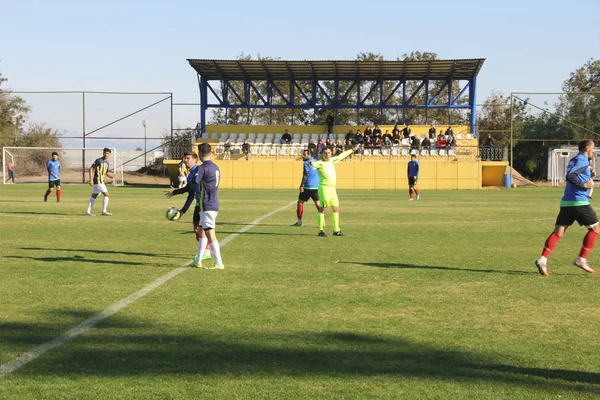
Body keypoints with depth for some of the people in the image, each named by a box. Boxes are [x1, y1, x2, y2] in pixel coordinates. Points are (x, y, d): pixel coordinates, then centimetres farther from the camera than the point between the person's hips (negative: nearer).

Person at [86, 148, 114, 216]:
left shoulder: (107, 162, 14)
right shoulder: (99, 161, -12)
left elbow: (107, 172, 22)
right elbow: (91, 169, -14)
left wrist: (112, 176, 1)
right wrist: (91, 179, -21)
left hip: (101, 181, 9)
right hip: (98, 181, -9)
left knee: (94, 196, 10)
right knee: (106, 194, -9)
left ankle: (88, 211, 14)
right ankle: (104, 211, -2)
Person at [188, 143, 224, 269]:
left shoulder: (202, 168, -15)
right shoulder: (216, 168, 12)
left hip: (207, 205, -9)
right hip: (214, 203, 9)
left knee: (210, 234, -6)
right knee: (202, 232, 15)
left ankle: (219, 263, -6)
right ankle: (197, 261, 20)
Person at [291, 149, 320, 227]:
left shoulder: (306, 163, -8)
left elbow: (305, 175, -16)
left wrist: (301, 186, -16)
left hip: (308, 186, -6)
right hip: (317, 186, 6)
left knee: (300, 202, 4)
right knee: (317, 203, 9)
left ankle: (299, 222, 3)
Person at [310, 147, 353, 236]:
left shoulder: (332, 161, 15)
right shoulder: (320, 163, -7)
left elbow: (341, 156, 30)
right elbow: (315, 164, -30)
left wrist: (351, 150, 41)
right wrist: (312, 163, -54)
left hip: (332, 189, 8)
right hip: (324, 188, -8)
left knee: (336, 209, 10)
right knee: (323, 208, -10)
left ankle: (336, 230, 19)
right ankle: (321, 230, -7)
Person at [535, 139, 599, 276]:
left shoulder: (576, 160, 22)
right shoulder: (582, 161, -8)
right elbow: (570, 176, -22)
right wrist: (585, 185, -15)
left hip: (566, 202, 8)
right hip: (579, 202, -8)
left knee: (558, 232, 0)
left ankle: (543, 259, -15)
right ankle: (581, 259, 2)